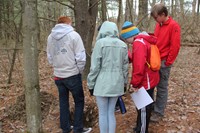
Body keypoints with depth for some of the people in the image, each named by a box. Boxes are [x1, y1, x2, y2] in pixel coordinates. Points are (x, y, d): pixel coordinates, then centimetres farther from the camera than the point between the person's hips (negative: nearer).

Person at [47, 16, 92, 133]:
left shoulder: (50, 37, 5)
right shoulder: (73, 35, -11)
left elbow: (50, 57, 10)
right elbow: (80, 56, -13)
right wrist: (80, 70, 1)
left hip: (58, 75, 5)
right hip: (72, 75, -5)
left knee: (63, 102, 16)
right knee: (79, 101, 10)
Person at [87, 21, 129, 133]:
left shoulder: (100, 42, -8)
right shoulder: (123, 45, 6)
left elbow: (95, 66, -9)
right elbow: (125, 67, 10)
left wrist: (91, 84, 0)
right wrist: (124, 83, 20)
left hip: (102, 83, -4)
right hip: (116, 84, 5)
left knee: (103, 114, 8)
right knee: (111, 113, 16)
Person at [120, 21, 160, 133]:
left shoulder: (138, 43, -21)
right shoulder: (144, 40, 10)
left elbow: (139, 67, -29)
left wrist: (134, 84, -21)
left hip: (145, 82, -10)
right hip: (149, 80, 10)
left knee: (143, 108, 4)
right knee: (144, 106, 20)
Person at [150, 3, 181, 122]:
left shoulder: (174, 26, -12)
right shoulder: (158, 25, 10)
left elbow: (175, 46, -15)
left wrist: (168, 62, -12)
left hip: (164, 62, -7)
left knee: (162, 88, 3)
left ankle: (159, 113, 14)